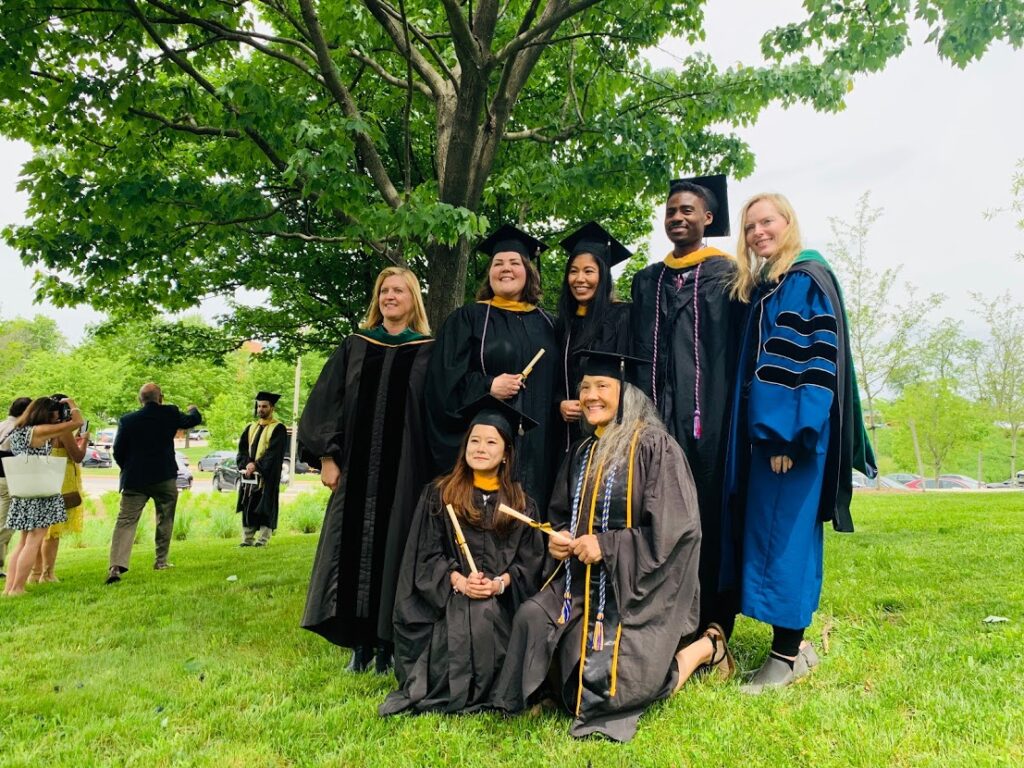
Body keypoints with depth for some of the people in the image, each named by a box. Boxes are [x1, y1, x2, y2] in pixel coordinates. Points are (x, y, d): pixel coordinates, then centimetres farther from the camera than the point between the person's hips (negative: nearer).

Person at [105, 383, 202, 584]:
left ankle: (116, 566, -12)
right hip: (164, 477, 0)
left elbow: (118, 452, 1)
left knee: (125, 522, -1)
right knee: (165, 519, 15)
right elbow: (194, 420, 14)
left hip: (134, 480, 0)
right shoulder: (169, 414, -4)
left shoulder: (127, 420, -2)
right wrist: (193, 410, 37)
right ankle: (161, 561, 20)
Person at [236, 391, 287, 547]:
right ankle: (248, 539, 10)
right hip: (249, 473, 6)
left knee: (265, 506, -4)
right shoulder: (251, 428, 15)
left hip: (268, 474, -6)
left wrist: (256, 465, -17)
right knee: (248, 506, 6)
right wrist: (246, 464, -11)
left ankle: (263, 539, 0)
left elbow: (274, 452, -12)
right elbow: (242, 448, 7)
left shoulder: (278, 428, -4)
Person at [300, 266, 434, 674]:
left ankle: (387, 645, 13)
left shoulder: (428, 352, 5)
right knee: (354, 549, 3)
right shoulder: (355, 346, 11)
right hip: (357, 469, 2)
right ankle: (361, 643, 16)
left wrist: (434, 471, -6)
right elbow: (325, 402, 7)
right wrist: (326, 457, -2)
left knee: (392, 549, 0)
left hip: (404, 472, -2)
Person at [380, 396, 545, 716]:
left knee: (486, 616, -31)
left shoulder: (521, 503, 12)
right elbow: (426, 552, 2)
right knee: (460, 623, -31)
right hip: (447, 597, -1)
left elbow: (530, 559, 6)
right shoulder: (439, 493, 8)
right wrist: (457, 580, -14)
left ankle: (481, 695, -3)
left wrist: (500, 582, -13)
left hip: (500, 601, 1)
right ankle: (450, 693, -3)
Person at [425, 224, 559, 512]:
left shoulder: (546, 324, 16)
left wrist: (560, 404, -3)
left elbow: (557, 381, 16)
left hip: (536, 444, 4)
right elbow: (446, 376, -4)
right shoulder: (468, 318, 5)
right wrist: (488, 387, -17)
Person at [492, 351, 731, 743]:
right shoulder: (582, 452, 9)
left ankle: (704, 647, 13)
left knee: (612, 684, -12)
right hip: (583, 579, 6)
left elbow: (675, 530, -18)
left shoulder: (654, 446, -13)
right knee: (532, 619, -18)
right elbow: (561, 515, 19)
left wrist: (606, 546, -20)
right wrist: (559, 539, -4)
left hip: (639, 585, -6)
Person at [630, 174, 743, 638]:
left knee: (710, 518, 0)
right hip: (656, 416, 4)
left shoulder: (727, 274, 7)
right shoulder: (646, 281, 18)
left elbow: (741, 347, 0)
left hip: (710, 417, -3)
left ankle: (712, 630, 11)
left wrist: (736, 415, -9)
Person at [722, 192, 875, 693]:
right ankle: (795, 642, 22)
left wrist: (791, 434, -21)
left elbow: (821, 359, -15)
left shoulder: (810, 280, -7)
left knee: (784, 533, -5)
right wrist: (760, 432, 14)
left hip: (793, 429, -8)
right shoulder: (758, 288, 17)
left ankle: (787, 652, 7)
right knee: (767, 532, 11)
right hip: (761, 428, 8)